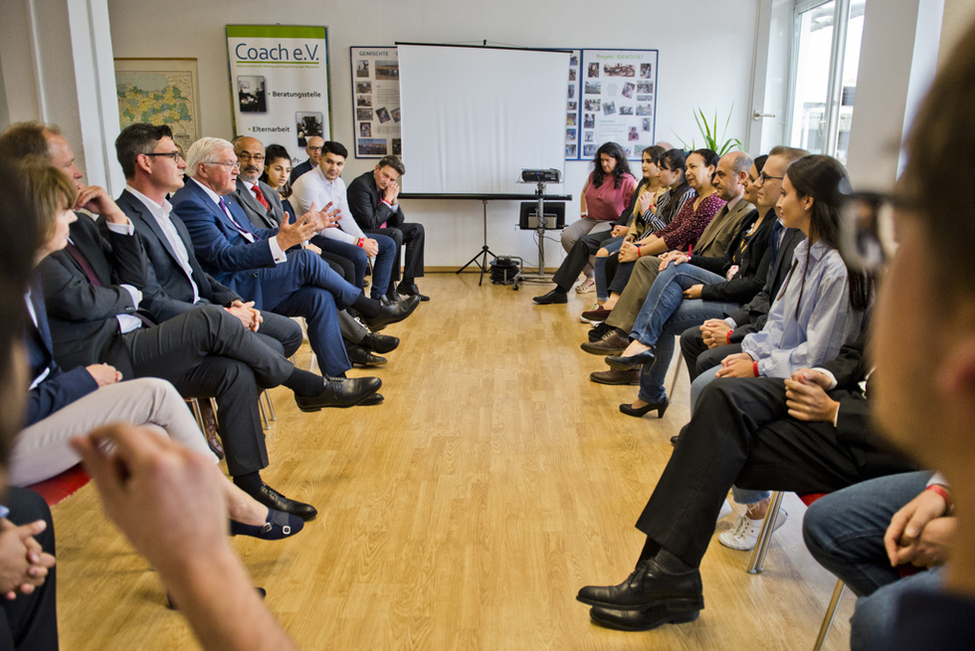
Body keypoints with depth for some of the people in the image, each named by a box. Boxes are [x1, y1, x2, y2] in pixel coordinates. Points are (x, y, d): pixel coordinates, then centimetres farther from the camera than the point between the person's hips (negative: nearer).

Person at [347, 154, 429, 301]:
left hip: (382, 230, 9)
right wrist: (387, 200, -19)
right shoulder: (360, 185, -20)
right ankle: (387, 288, -21)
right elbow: (371, 223, -26)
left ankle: (408, 283, -2)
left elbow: (398, 222, 6)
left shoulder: (388, 187, 4)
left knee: (417, 229, 2)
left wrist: (394, 201, -11)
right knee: (395, 234, -31)